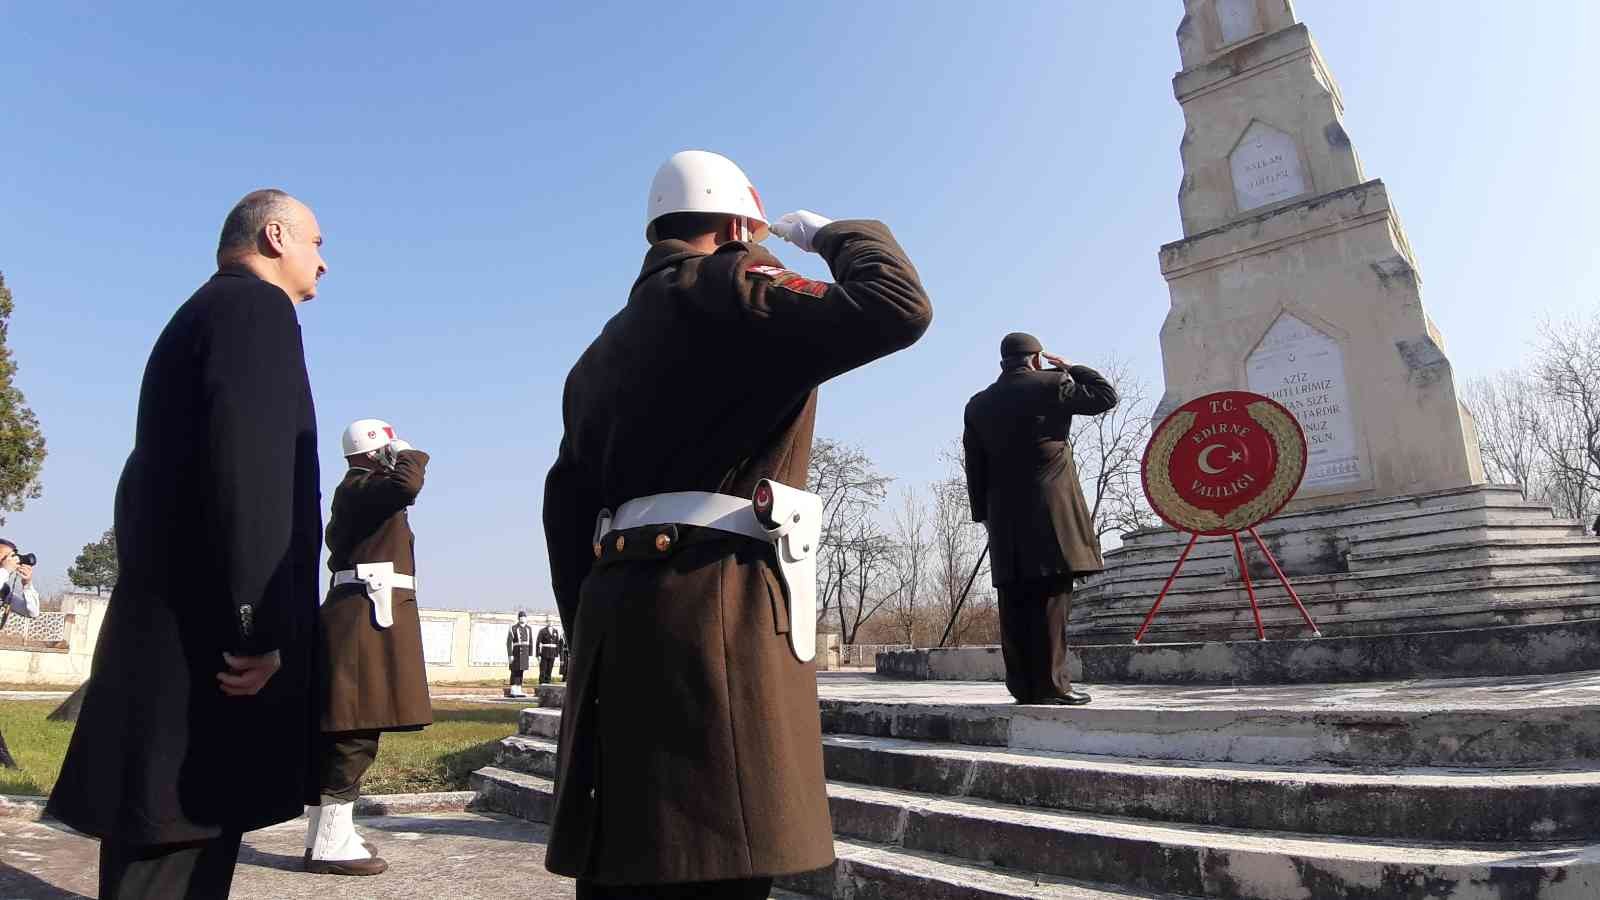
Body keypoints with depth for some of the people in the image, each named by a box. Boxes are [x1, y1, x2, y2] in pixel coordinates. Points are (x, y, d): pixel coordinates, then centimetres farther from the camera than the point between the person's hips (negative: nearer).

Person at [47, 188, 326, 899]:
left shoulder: (199, 314, 23)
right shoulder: (256, 305, -5)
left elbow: (154, 474, 23)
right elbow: (247, 465, -20)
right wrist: (258, 628, -21)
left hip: (167, 637, 10)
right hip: (207, 644, -10)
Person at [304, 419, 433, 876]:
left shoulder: (357, 493, 22)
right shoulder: (359, 487, -10)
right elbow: (406, 485, -29)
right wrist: (411, 457, -12)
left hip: (361, 615, 11)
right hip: (367, 616, -11)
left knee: (346, 728, 12)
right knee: (356, 731, -10)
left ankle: (327, 833, 19)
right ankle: (331, 844, -6)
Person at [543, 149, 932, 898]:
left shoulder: (604, 349, 22)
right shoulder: (728, 292, -2)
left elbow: (566, 511, 19)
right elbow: (896, 308, -12)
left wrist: (593, 633, 21)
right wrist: (834, 234, 7)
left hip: (621, 616, 9)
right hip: (714, 617, -9)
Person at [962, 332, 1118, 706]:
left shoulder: (978, 404, 13)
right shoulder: (1051, 384, 1)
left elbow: (975, 469, 12)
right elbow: (1105, 395, 11)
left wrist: (985, 516, 15)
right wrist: (1069, 369, 17)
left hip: (1004, 519, 4)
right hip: (1051, 515, -4)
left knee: (1015, 602, 4)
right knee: (1051, 597, -5)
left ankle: (1022, 684, 5)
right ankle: (1050, 683, -6)